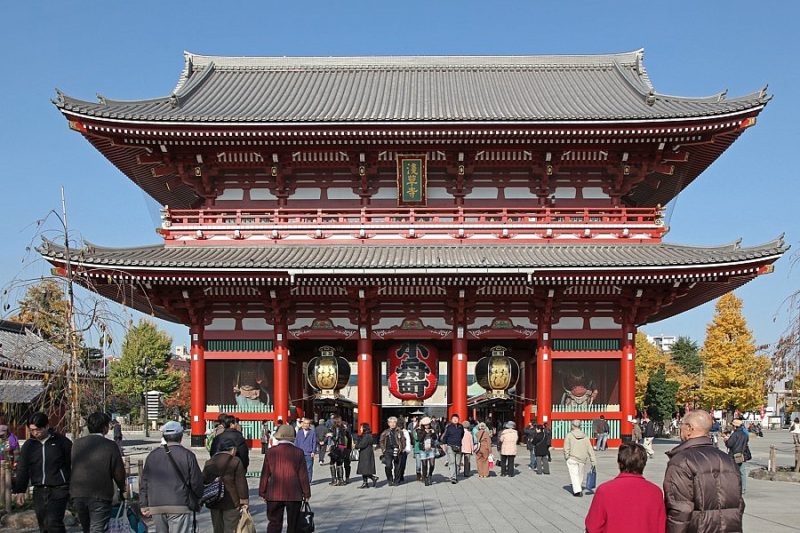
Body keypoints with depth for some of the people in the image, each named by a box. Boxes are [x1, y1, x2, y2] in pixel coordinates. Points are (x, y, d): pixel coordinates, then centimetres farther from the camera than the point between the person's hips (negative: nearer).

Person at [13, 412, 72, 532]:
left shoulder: (61, 441, -4)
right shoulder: (28, 445, 7)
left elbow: (74, 464, 2)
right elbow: (22, 469, 12)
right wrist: (20, 491, 5)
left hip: (58, 490, -5)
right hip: (39, 491, 5)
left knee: (53, 523, -19)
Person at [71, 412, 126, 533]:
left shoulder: (77, 444, 5)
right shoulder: (110, 446, -8)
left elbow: (72, 467, 9)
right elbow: (118, 472, -4)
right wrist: (122, 489, 15)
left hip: (78, 494, 5)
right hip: (100, 496, -5)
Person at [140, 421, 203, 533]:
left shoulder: (152, 455, 7)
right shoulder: (187, 455, -6)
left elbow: (144, 482, 10)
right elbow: (196, 483, -4)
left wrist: (144, 505, 18)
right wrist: (196, 502, 14)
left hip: (156, 507, 4)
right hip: (180, 507, -4)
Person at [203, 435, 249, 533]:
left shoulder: (209, 463, 7)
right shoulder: (236, 462, -7)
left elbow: (204, 481, 10)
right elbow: (241, 483, -8)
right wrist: (245, 501, -4)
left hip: (214, 502, 5)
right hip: (231, 502, -5)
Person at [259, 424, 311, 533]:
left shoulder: (270, 452, -3)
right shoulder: (298, 453, -6)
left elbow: (265, 474, 1)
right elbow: (303, 475, -3)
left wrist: (262, 492, 11)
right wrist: (306, 493, 6)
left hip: (274, 495, 1)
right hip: (294, 495, -1)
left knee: (274, 524, 8)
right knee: (293, 524, 9)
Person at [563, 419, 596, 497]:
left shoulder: (569, 435, -7)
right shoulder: (585, 436, 2)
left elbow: (566, 449, -9)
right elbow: (590, 449, 1)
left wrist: (567, 457, 4)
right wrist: (593, 461, 2)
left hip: (572, 458, -4)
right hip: (582, 459, 4)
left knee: (574, 475, -2)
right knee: (580, 475, 18)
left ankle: (577, 490, -13)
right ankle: (578, 489, 28)